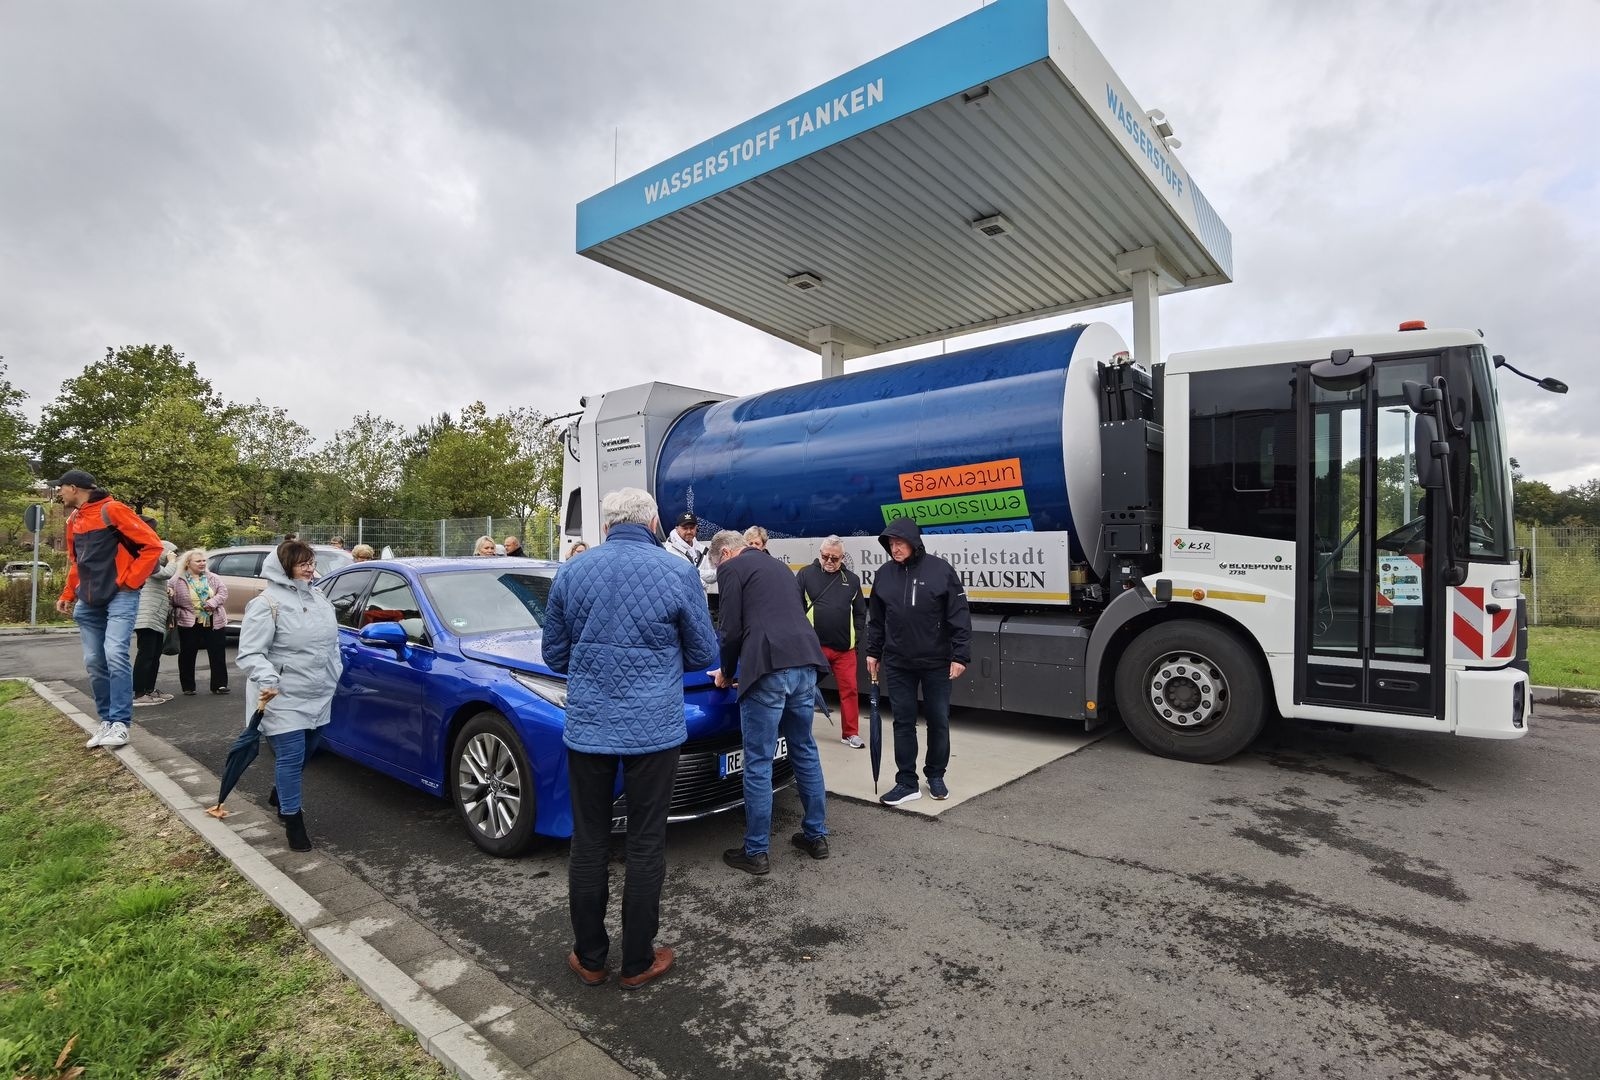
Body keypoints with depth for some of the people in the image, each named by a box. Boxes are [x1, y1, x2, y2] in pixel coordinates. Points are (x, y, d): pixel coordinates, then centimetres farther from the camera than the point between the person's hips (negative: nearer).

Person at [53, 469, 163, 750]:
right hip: (89, 602, 8)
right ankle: (107, 721, 14)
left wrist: (130, 581, -12)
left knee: (115, 655, -17)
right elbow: (75, 562, 25)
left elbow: (152, 545, -13)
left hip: (120, 597, -8)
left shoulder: (112, 510, -9)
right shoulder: (73, 520, 15)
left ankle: (120, 723, -13)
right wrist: (68, 594, 12)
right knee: (94, 662, 6)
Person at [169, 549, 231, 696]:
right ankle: (188, 687, 19)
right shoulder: (178, 580, -3)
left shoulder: (212, 578, 7)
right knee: (187, 656, 6)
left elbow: (223, 590, 1)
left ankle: (219, 685, 10)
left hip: (214, 622, 2)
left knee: (218, 654, 3)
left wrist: (213, 602, -15)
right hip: (189, 623, -2)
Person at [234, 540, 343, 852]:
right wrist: (267, 679, -32)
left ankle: (282, 794, 44)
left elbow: (333, 642, 20)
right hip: (285, 699, -7)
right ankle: (293, 821, 7)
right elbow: (249, 653, -17)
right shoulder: (266, 604, -13)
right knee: (291, 757, -5)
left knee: (306, 753, 19)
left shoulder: (319, 598, 10)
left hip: (319, 697, 7)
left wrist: (335, 674, 15)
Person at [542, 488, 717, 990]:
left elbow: (555, 655, 8)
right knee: (645, 848, 10)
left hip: (587, 727, 2)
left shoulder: (571, 573, 0)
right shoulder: (678, 573, -8)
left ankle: (589, 958, 28)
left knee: (589, 845, 15)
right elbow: (703, 655, 1)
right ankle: (638, 962, 23)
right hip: (654, 728, -2)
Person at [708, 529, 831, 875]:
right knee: (805, 752, 19)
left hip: (769, 668, -8)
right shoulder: (778, 566, 28)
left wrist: (727, 672, 17)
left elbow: (732, 630, 0)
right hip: (805, 663, 8)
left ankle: (755, 852, 10)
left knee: (758, 764, 2)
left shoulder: (732, 569, 6)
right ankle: (816, 836, 28)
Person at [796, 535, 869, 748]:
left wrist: (856, 637, 6)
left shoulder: (851, 579, 9)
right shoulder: (805, 575, -1)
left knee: (849, 689, 5)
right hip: (813, 645, -2)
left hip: (845, 647, 3)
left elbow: (860, 612, 15)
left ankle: (850, 734, 17)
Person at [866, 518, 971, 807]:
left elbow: (959, 616, -8)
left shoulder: (940, 569, -9)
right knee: (903, 722, 7)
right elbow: (876, 618, 11)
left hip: (936, 662, -2)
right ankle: (907, 783, 17)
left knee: (938, 721, 10)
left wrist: (960, 655, -10)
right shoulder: (884, 574, 1)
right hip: (898, 663, 3)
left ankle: (936, 776, 28)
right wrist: (873, 652, 11)